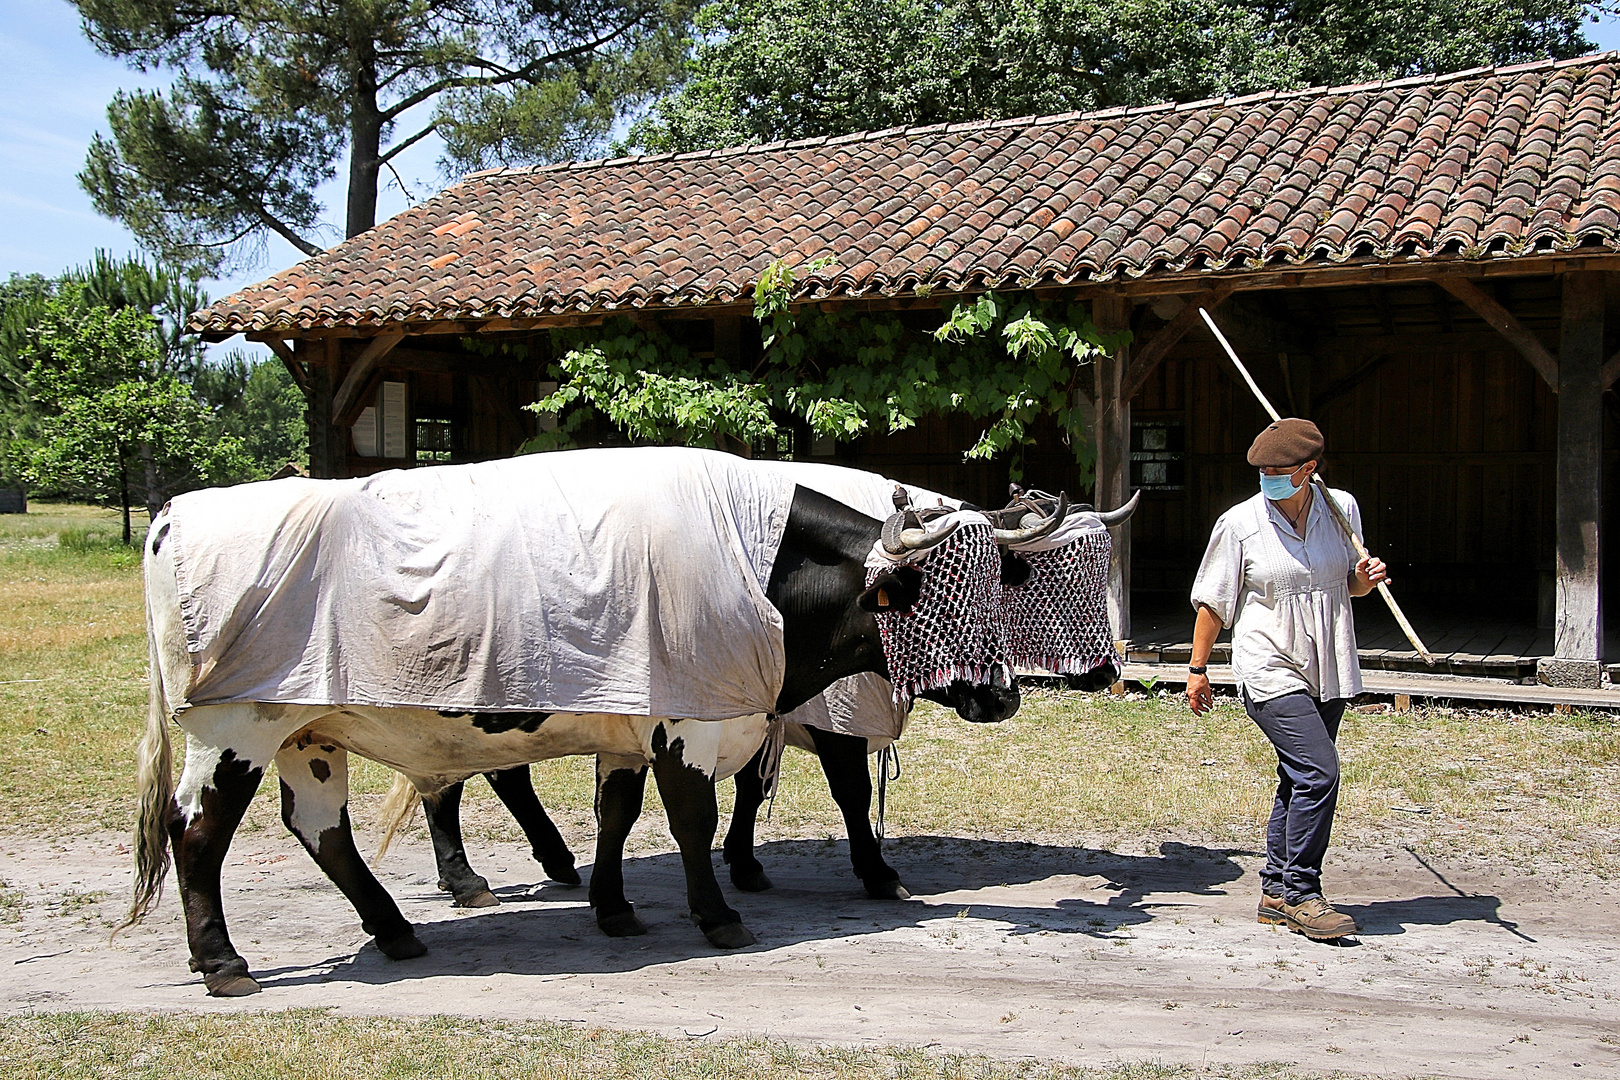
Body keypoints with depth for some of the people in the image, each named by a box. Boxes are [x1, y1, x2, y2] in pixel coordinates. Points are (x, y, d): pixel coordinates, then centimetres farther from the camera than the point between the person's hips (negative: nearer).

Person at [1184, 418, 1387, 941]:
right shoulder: (1240, 523, -7)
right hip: (1270, 671, -5)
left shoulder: (1342, 508, 4)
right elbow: (1213, 602, 0)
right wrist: (1197, 669, 2)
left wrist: (1366, 578, -5)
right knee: (1318, 772, -15)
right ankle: (1300, 895, -3)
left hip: (1328, 673, 5)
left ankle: (1277, 891, 23)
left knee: (1300, 780, 11)